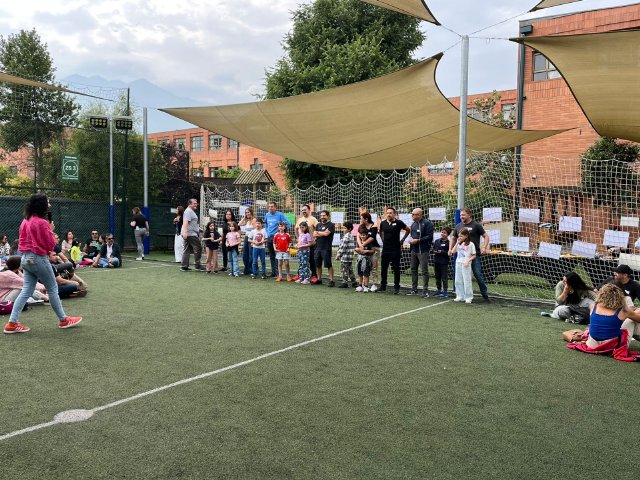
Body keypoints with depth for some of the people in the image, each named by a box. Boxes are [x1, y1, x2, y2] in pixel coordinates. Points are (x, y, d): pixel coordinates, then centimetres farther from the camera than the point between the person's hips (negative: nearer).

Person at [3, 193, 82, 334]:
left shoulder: (25, 221, 8)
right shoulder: (42, 223, -18)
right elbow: (50, 245, -12)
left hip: (25, 259, 8)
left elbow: (22, 241, 15)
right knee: (53, 289, 5)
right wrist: (50, 232, 1)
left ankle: (12, 323, 6)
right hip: (39, 259, -8)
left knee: (26, 291, 9)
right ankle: (63, 320, 16)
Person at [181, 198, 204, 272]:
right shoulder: (188, 211, -10)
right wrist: (185, 232, -31)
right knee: (198, 248, -6)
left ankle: (184, 266, 9)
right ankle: (198, 265, -3)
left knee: (187, 250, 9)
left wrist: (199, 229, 39)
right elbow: (185, 222, -22)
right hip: (191, 234, -11)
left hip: (188, 235, 11)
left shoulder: (191, 211, 24)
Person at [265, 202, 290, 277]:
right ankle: (273, 272, 19)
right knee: (271, 256, 11)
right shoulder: (267, 215, 9)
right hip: (269, 237, 6)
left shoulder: (280, 215, -8)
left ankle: (277, 272, -4)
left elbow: (288, 224, -6)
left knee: (277, 256, -8)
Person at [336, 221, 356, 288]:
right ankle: (353, 282, 20)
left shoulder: (346, 236, -15)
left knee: (344, 270, -1)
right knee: (350, 270, 15)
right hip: (350, 257, 9)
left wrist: (338, 255, -7)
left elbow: (343, 247, -17)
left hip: (345, 257, -9)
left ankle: (345, 282, 4)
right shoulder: (351, 236, 14)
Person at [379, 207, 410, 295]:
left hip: (395, 249, -4)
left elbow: (408, 230, 5)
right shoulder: (383, 223, 5)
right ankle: (383, 286, 21)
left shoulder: (398, 222, -7)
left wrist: (402, 240, 4)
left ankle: (396, 287, 7)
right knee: (384, 268, 9)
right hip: (385, 249, 4)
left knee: (396, 269, 0)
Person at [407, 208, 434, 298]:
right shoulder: (413, 224, 17)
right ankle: (414, 289, 21)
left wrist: (418, 240, -18)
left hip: (423, 251, -8)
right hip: (414, 251, 8)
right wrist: (411, 241, 12)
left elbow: (429, 237, -15)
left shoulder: (427, 223, -9)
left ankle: (425, 291, -3)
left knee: (424, 271, -6)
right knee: (413, 269, 12)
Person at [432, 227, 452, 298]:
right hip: (436, 261, 6)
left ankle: (445, 291, 7)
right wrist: (434, 251, -5)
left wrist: (442, 252, -20)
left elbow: (449, 253, -13)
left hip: (444, 262, -6)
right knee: (437, 277, 14)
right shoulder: (437, 241, 9)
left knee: (444, 277, -1)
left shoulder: (448, 243, -8)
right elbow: (433, 249, 15)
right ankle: (439, 290, 24)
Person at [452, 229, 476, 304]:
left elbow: (474, 255, -3)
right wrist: (457, 243, 1)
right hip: (458, 263, 6)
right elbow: (453, 251, 5)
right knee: (458, 281, 8)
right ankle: (460, 296, 16)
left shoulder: (470, 244, -5)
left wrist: (468, 261, -17)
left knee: (467, 281, -4)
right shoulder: (459, 244, 12)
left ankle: (468, 297, 3)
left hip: (465, 264, -6)